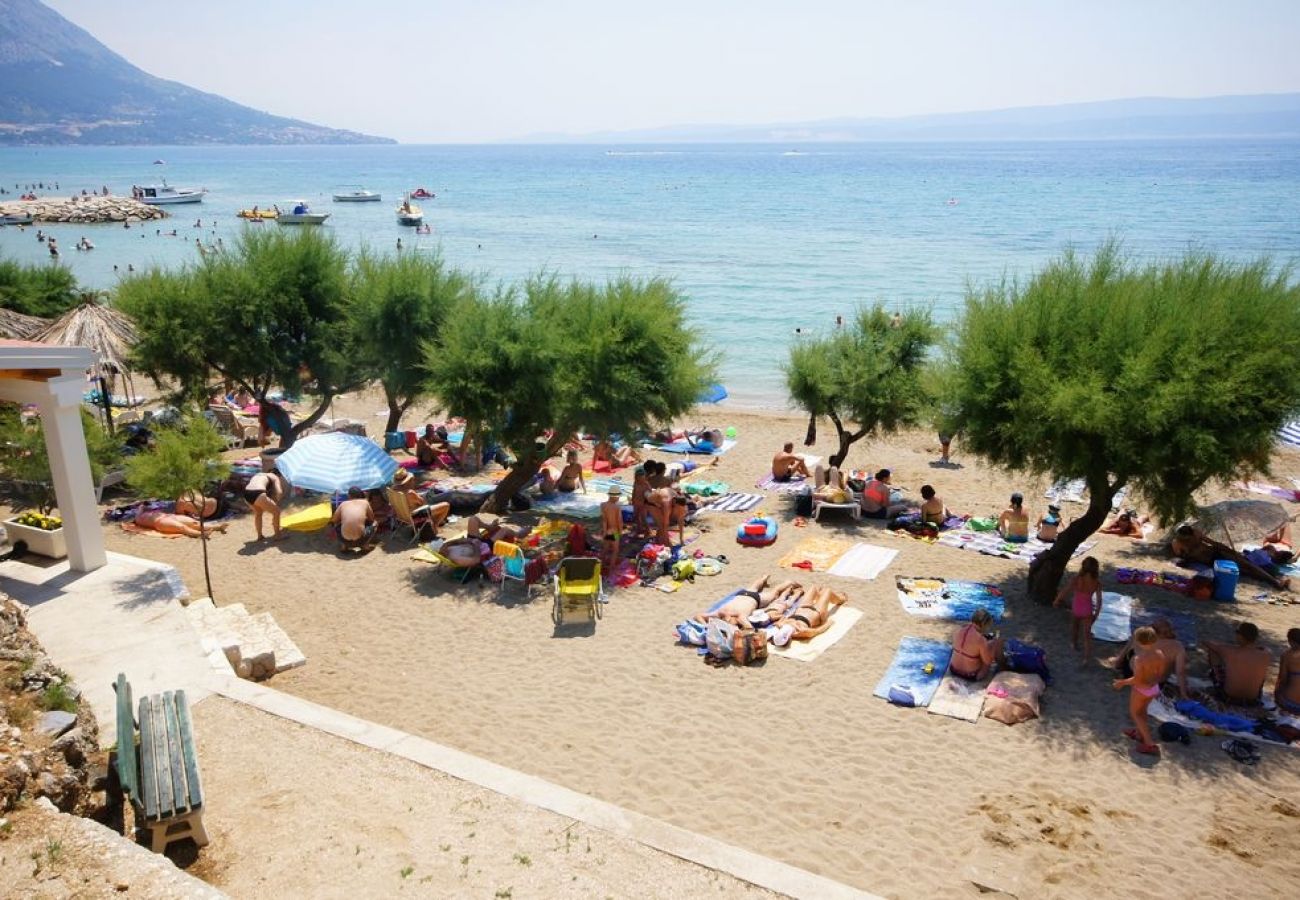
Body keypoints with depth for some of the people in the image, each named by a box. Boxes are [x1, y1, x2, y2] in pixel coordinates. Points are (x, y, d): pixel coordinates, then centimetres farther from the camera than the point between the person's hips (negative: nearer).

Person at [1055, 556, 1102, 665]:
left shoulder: (1076, 579, -21)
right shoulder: (1097, 583, -17)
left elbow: (1064, 591, -13)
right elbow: (1099, 600, -11)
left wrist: (1056, 601, 4)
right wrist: (1096, 614, 3)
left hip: (1076, 609, 0)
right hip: (1087, 611, 0)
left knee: (1074, 627, 29)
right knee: (1087, 634, 11)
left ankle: (1074, 643, 52)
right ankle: (1086, 658, 7)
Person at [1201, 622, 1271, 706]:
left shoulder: (1231, 651, -20)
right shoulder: (1264, 655, -13)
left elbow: (1205, 642, -2)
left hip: (1229, 696, -3)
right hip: (1253, 699, 3)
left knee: (1213, 651, 6)